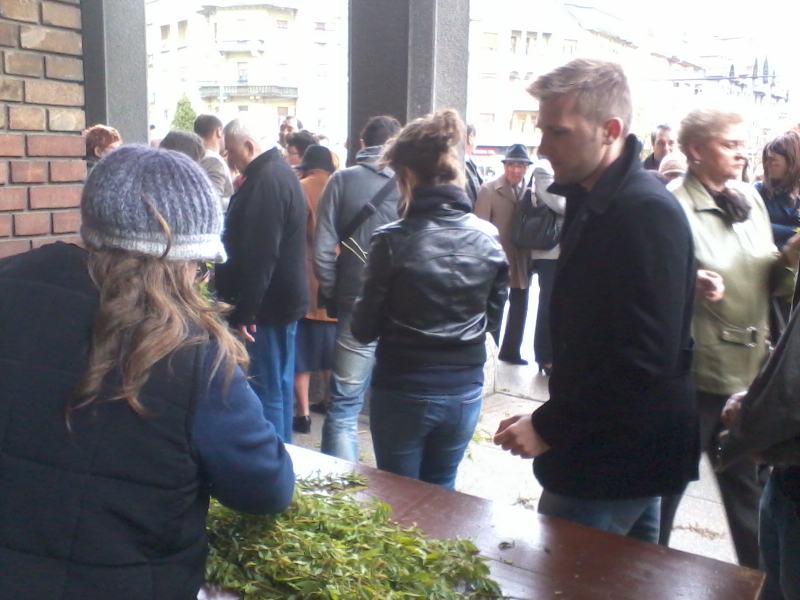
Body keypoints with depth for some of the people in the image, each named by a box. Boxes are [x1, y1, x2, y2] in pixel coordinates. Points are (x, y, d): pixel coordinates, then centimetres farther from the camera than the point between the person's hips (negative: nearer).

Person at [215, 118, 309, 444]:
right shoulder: (280, 171, 15)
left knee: (267, 392, -3)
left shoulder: (266, 181, -19)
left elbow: (258, 255, -24)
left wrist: (244, 311, -20)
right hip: (285, 299, 11)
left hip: (267, 306, -11)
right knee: (281, 386, 18)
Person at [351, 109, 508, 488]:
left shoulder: (393, 241, -17)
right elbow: (492, 317, 6)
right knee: (442, 493, 23)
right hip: (465, 390, 4)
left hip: (403, 390, -3)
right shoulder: (489, 238, -5)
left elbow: (364, 329, -11)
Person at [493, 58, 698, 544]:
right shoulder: (594, 201, 8)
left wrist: (549, 427, -21)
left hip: (611, 464, -9)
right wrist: (553, 418, 11)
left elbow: (647, 360, -28)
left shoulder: (647, 213, -22)